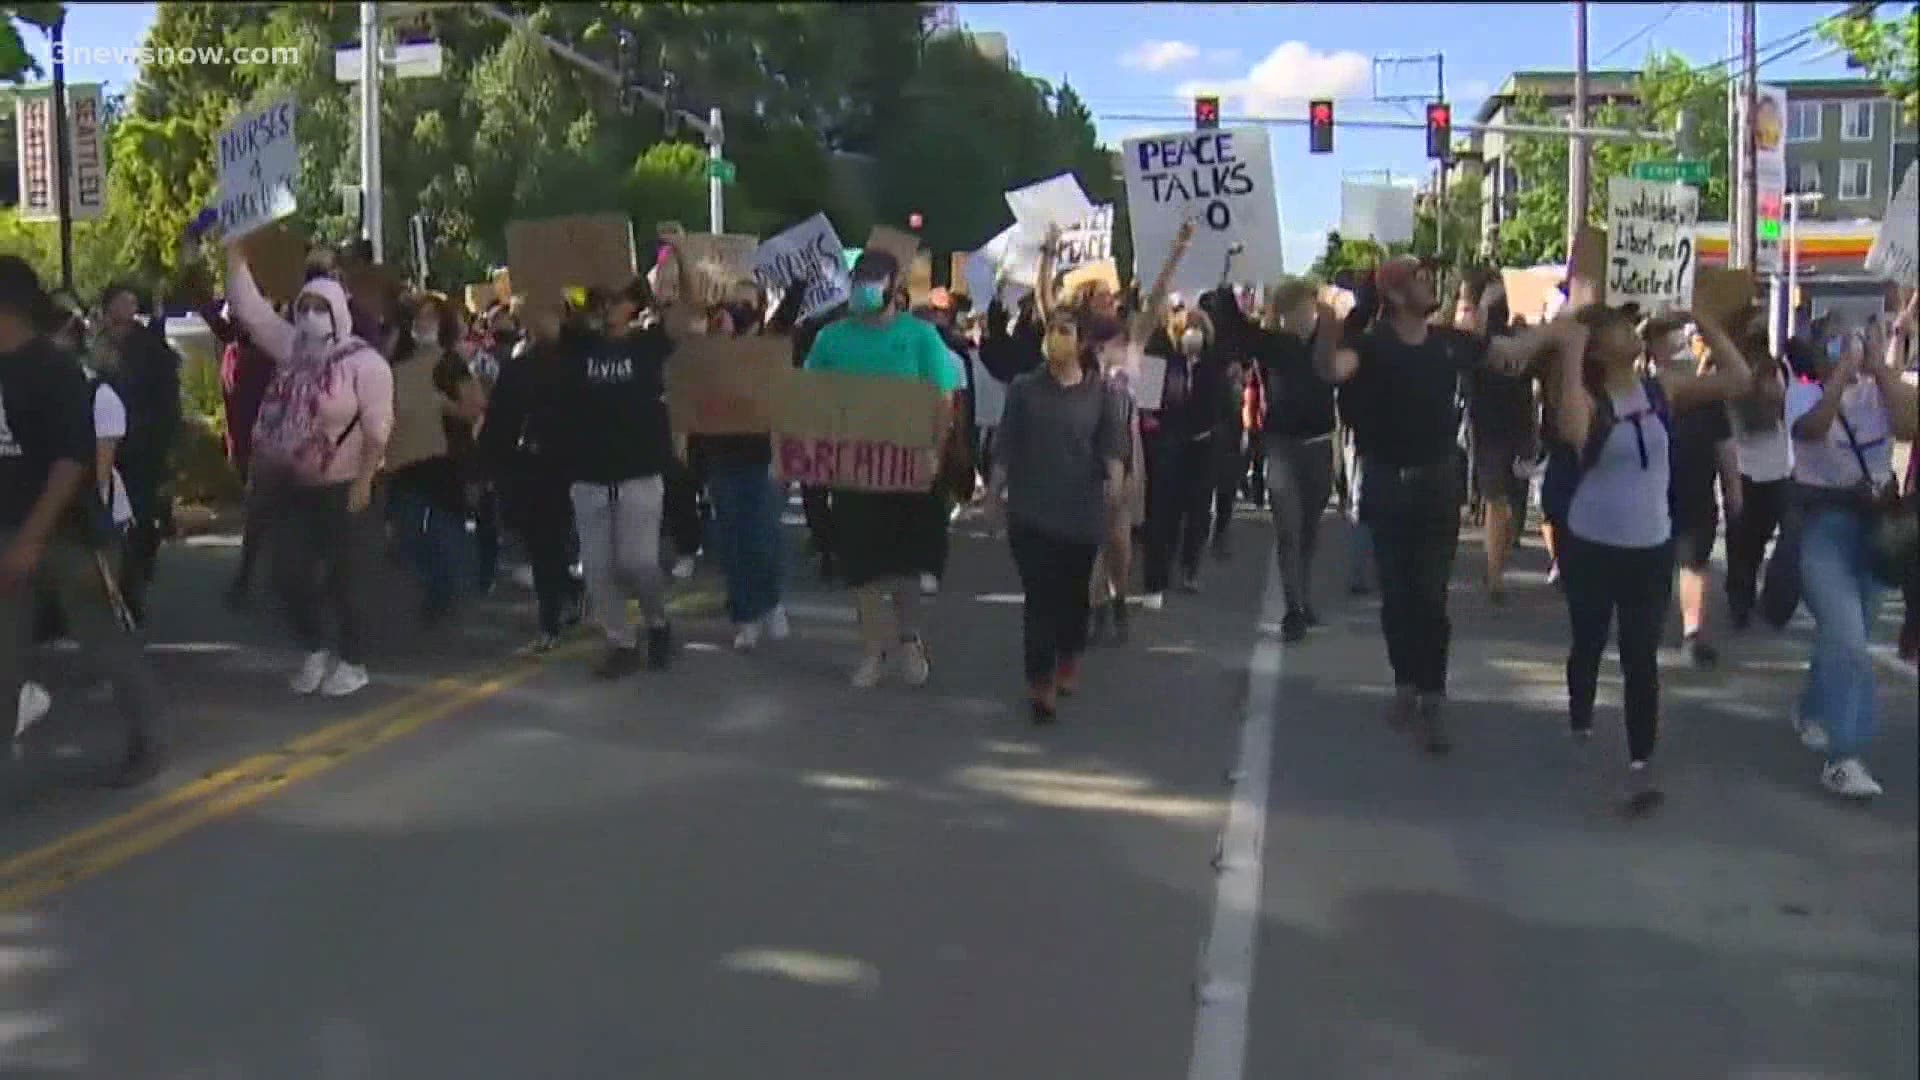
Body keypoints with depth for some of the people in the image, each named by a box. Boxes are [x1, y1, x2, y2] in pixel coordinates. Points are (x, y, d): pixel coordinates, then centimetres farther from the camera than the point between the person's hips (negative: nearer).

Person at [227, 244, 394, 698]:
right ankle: (316, 650, 23)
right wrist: (234, 251, -1)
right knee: (289, 572, 4)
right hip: (288, 485, 6)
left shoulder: (364, 362, -10)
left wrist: (364, 482, -18)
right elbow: (248, 307, 5)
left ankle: (351, 661, 16)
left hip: (336, 488, -5)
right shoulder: (291, 347, 7)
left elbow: (377, 429, -13)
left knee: (340, 576, 2)